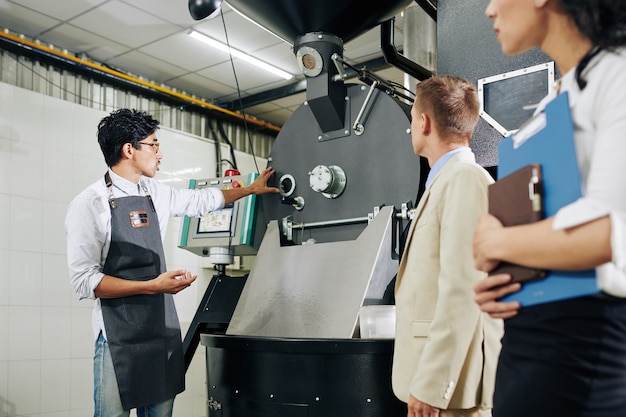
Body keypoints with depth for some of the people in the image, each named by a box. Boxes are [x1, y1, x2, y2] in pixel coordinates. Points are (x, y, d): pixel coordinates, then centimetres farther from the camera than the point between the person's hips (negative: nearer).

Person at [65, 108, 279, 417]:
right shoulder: (89, 204, -11)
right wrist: (152, 286, -21)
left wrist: (251, 189, 31)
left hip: (164, 327, 6)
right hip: (119, 334, -6)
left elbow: (202, 200, 25)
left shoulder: (156, 193, 8)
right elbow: (84, 281, -15)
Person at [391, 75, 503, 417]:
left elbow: (461, 291, -22)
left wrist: (430, 386, -21)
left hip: (450, 386, -9)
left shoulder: (465, 178, -13)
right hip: (432, 378, 9)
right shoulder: (445, 181, 15)